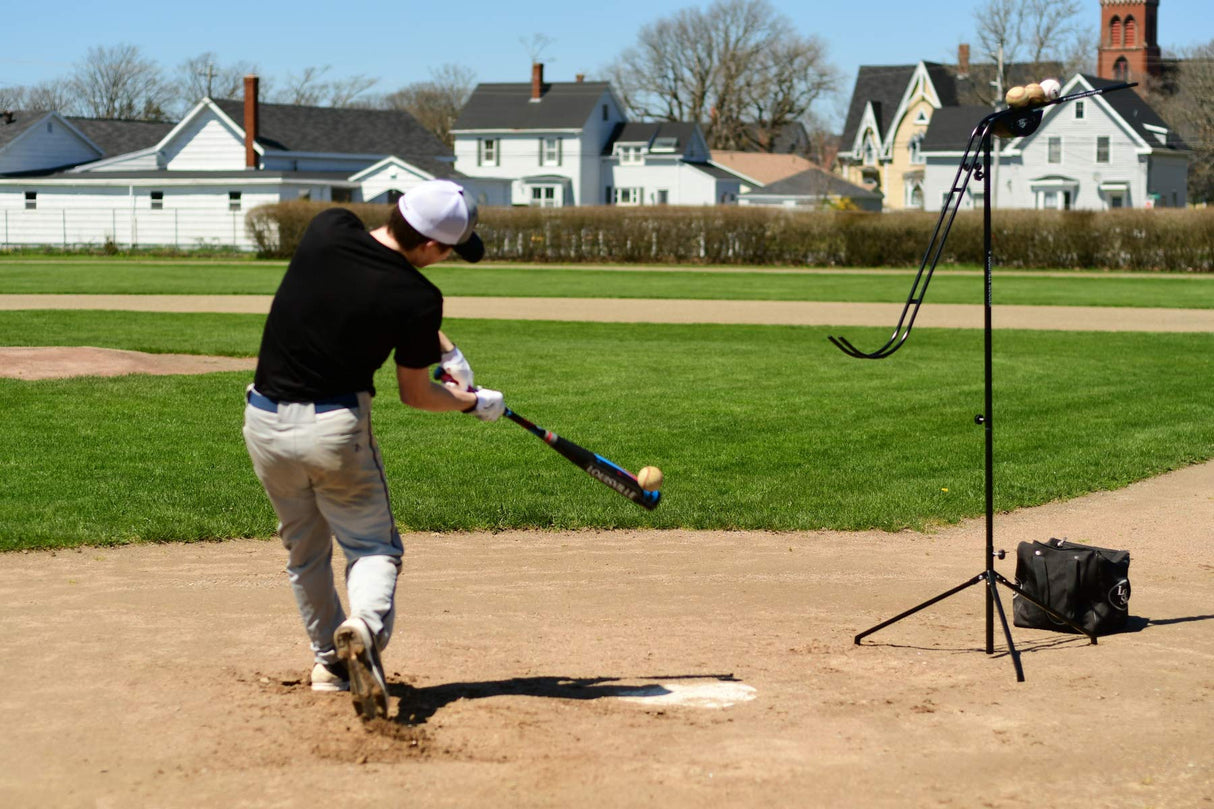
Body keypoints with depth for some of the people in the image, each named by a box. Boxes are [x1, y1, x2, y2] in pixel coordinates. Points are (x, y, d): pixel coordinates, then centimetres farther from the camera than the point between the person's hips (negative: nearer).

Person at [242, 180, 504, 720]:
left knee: (305, 549, 22)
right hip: (335, 428, -5)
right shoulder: (418, 298, -16)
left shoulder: (328, 227, -4)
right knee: (373, 546, 8)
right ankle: (363, 626, -21)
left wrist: (444, 348, 13)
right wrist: (476, 402, 17)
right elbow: (415, 395, -2)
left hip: (264, 422, 5)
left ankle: (329, 661, 28)